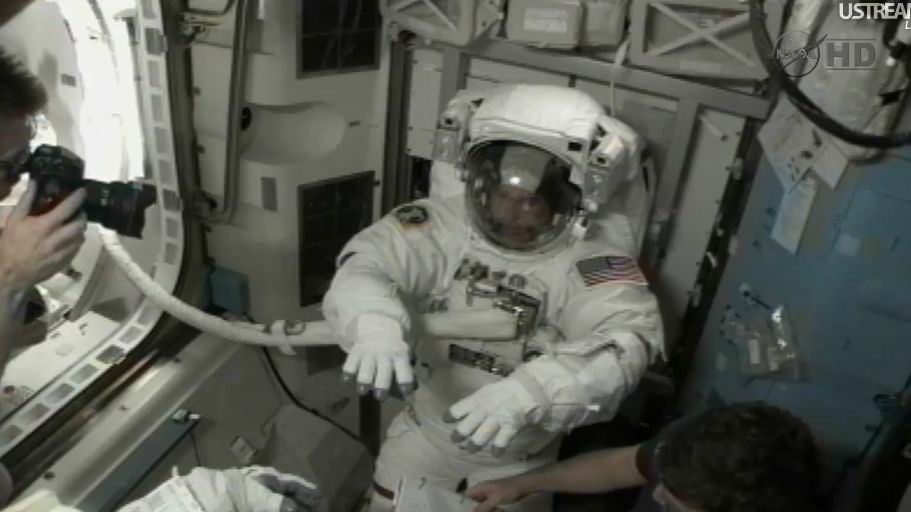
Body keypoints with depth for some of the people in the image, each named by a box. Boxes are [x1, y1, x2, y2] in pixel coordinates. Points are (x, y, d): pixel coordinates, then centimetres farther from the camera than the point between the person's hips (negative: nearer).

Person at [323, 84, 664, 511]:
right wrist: (376, 323, -56)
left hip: (521, 453, -1)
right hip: (425, 426, 2)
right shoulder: (442, 222, -20)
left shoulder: (593, 255, -24)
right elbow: (365, 264, -32)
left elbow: (627, 340, -38)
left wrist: (526, 391, -55)